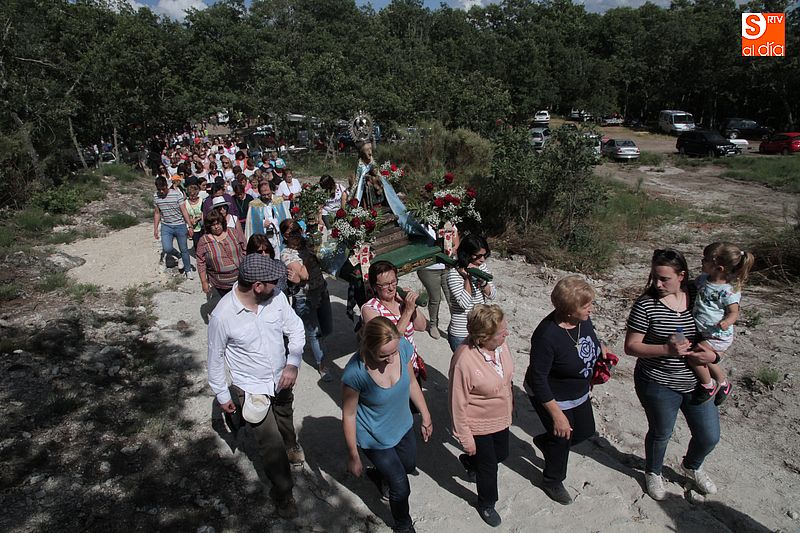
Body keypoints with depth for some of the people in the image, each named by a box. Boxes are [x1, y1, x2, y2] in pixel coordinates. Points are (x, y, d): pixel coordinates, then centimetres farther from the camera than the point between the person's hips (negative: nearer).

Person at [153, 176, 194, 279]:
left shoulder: (176, 194, -12)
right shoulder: (156, 196, -1)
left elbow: (184, 211, -10)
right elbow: (157, 213, 10)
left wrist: (190, 226, -14)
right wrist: (155, 229, 10)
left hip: (180, 226, -2)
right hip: (166, 227, 2)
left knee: (184, 249, 6)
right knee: (167, 249, -14)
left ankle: (188, 270, 26)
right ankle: (179, 256, 20)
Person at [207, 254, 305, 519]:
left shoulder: (276, 297, -17)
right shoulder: (222, 316, -27)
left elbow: (295, 328, -5)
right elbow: (215, 358, -12)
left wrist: (293, 363, -19)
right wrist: (222, 395, -2)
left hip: (281, 381, 4)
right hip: (251, 390, -4)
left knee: (286, 428, 27)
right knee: (271, 443, 3)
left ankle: (290, 451, 59)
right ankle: (283, 492, 28)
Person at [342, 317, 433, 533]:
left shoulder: (404, 348, -25)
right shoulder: (355, 372, -37)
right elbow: (349, 415, -20)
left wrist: (426, 416, 7)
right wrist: (353, 456, -9)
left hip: (402, 426, 5)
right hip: (375, 438, -5)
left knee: (409, 465, 30)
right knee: (401, 487, 11)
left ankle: (379, 474, 63)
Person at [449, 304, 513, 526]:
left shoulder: (500, 344, -17)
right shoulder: (464, 361, -37)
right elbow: (458, 404, -24)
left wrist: (510, 403, 17)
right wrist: (465, 438, -14)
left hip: (501, 418, 6)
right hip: (479, 426, -6)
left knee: (501, 455, 27)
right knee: (488, 468, 16)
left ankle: (469, 461, 58)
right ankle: (487, 504, 47)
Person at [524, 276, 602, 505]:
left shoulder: (583, 318, -15)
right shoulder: (547, 335, -38)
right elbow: (538, 379, -29)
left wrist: (600, 349, -5)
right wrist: (557, 415, -25)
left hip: (579, 393, 7)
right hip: (553, 397, -7)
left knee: (586, 431, 22)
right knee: (562, 438, 13)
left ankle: (545, 441, 50)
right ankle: (552, 482, 44)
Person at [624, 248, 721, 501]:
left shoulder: (699, 296, -5)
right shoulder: (646, 305, -17)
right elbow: (630, 347, -15)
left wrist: (714, 354, -11)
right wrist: (667, 350, -28)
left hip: (696, 383, 4)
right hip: (659, 385, -4)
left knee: (709, 437, 16)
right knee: (661, 433, 15)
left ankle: (691, 466, 49)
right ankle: (653, 472, 46)